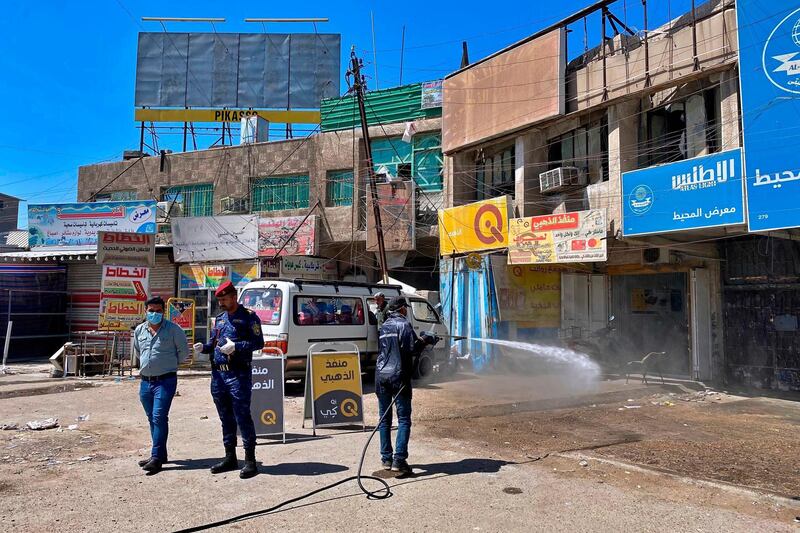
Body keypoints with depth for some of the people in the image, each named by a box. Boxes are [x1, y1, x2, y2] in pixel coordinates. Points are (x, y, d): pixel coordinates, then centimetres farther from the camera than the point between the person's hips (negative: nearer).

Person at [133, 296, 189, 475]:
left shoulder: (173, 329, -7)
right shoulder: (139, 330, 9)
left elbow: (184, 352, 1)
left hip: (165, 381, -6)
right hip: (145, 381, 6)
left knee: (159, 417, -13)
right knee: (152, 419, 14)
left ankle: (156, 458, -11)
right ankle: (160, 455, 25)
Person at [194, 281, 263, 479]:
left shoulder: (248, 316, -5)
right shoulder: (220, 318, 17)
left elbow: (259, 343, -11)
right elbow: (213, 342, 21)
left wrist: (235, 347, -22)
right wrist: (203, 347, 0)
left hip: (238, 375, -7)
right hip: (218, 374, 7)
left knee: (242, 417, -5)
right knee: (226, 418, 14)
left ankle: (250, 461, 3)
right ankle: (230, 458, 25)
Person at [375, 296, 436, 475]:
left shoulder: (383, 326, 16)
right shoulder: (403, 324, -5)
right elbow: (411, 349, -14)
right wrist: (424, 340, 5)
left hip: (381, 375, 6)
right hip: (398, 375, -6)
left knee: (384, 419, 12)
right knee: (404, 419, -1)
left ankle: (386, 458, 16)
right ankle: (399, 459, -8)